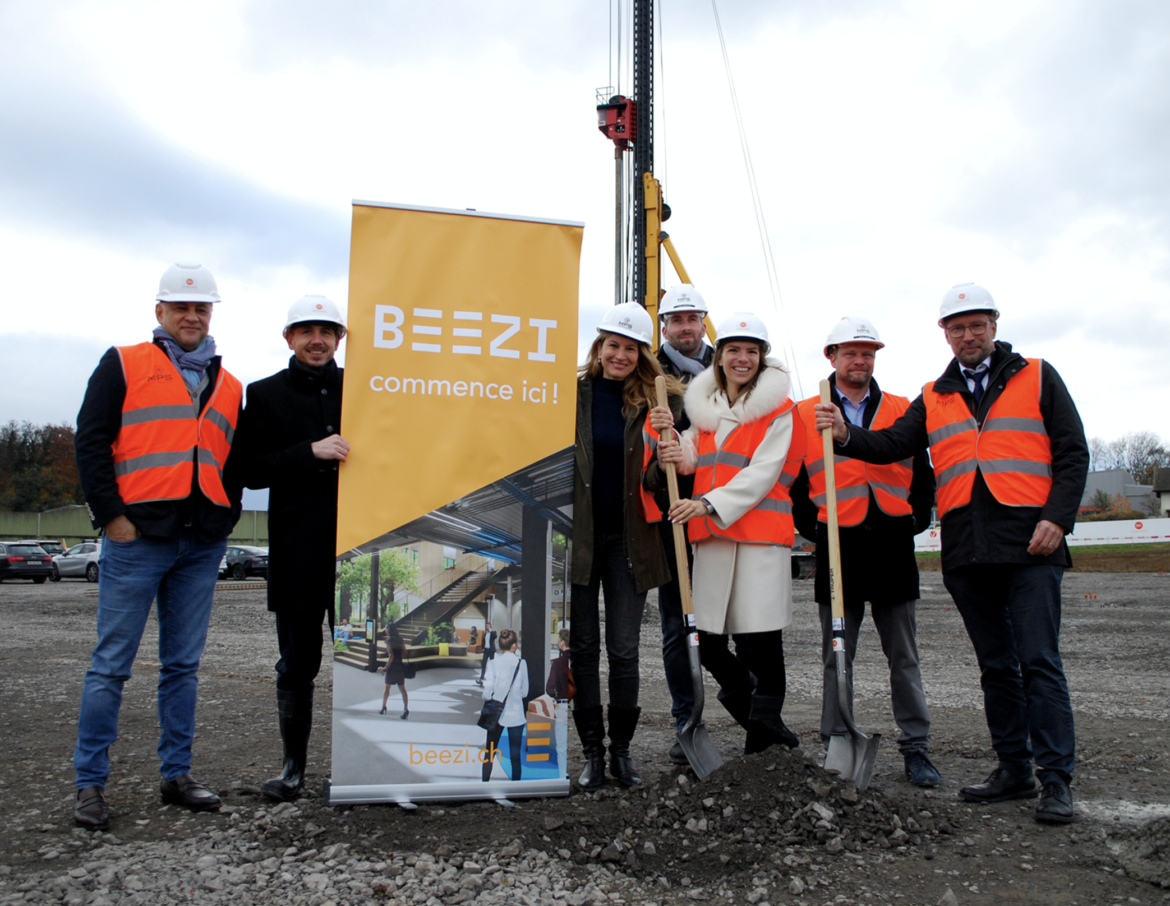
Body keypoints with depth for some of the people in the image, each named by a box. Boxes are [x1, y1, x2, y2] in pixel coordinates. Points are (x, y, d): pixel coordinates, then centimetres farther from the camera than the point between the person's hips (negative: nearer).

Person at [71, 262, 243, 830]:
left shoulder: (227, 385, 17)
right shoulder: (123, 364, 5)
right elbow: (91, 441, -2)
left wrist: (225, 518, 8)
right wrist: (111, 514, -9)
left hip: (202, 546, 4)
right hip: (137, 538, -4)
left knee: (183, 665, 11)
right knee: (111, 665, 2)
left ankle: (177, 775, 20)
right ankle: (91, 783, 13)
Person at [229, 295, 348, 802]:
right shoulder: (265, 395, 8)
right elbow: (251, 471, -1)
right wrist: (310, 452, -13)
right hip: (295, 551, -1)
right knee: (297, 662, 7)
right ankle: (294, 766, 23)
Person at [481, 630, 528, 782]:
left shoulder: (494, 663, -8)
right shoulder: (521, 663, -4)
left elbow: (487, 692, -10)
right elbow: (524, 692, 0)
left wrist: (487, 697, 10)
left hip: (497, 714, 0)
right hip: (516, 715, 0)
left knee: (489, 753, 14)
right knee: (515, 755, 6)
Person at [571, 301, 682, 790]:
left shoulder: (653, 402, 2)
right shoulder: (572, 393, 1)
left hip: (628, 541, 0)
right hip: (578, 536, 0)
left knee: (623, 649, 4)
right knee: (583, 646, 7)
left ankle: (621, 750, 19)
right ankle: (592, 750, 19)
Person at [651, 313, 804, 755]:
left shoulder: (779, 410, 1)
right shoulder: (704, 406, 18)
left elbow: (763, 473, -10)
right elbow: (690, 461, 9)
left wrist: (710, 504, -21)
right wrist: (669, 438, -12)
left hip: (762, 534, -5)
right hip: (710, 536, 5)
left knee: (762, 638, -6)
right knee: (706, 643, 4)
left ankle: (765, 725, 14)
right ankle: (761, 724, 27)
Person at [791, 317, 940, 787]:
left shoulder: (902, 411, 10)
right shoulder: (805, 414, 4)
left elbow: (922, 474, 13)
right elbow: (793, 480, 5)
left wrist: (915, 521, 3)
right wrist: (812, 528, -1)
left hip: (893, 545, 2)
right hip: (837, 546, -1)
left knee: (903, 656, 9)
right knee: (837, 656, 7)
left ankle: (915, 748, 19)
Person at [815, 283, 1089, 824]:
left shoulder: (1036, 377, 8)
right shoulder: (934, 397, 17)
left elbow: (1072, 453, 4)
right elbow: (895, 443, 4)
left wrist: (1057, 517, -9)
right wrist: (846, 436, -14)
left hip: (1029, 544, -4)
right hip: (966, 551, 4)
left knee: (1038, 661, -5)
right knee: (995, 665, 11)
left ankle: (1056, 779, 3)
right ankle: (1013, 769, 22)